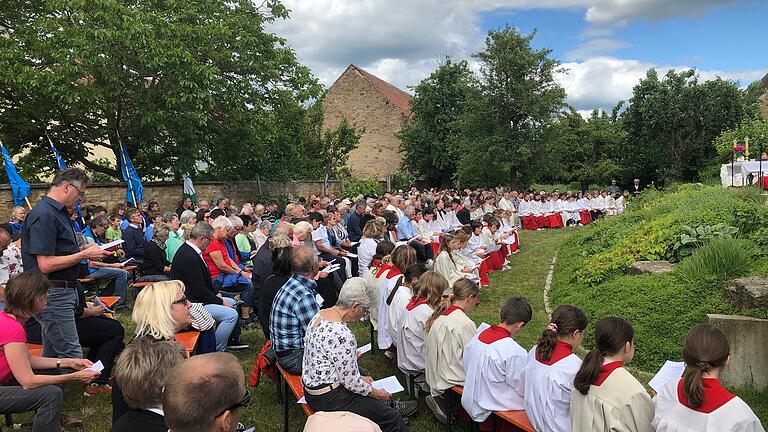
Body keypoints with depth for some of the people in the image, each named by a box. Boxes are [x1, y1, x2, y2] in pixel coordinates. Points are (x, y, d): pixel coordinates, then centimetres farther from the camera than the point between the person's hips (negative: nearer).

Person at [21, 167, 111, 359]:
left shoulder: (59, 212, 14)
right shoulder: (44, 215, -18)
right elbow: (45, 264, -22)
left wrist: (84, 251, 7)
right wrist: (84, 255, -16)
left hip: (62, 291, 10)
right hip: (53, 294, -10)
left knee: (51, 354, 18)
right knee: (72, 357, -8)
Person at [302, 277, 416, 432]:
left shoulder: (319, 315, -1)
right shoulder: (343, 335, -29)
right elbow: (351, 382, -21)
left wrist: (359, 378, 14)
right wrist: (377, 393, -3)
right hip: (329, 399, -10)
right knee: (393, 419, -2)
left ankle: (391, 405, 48)